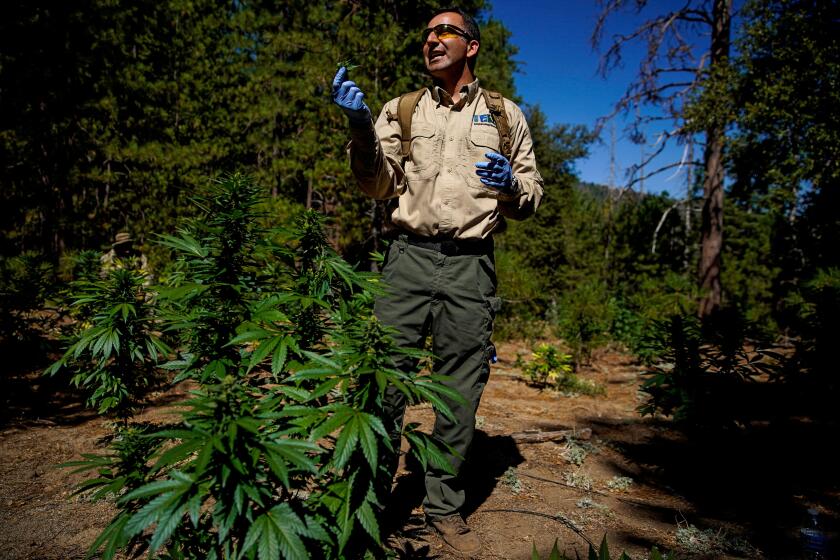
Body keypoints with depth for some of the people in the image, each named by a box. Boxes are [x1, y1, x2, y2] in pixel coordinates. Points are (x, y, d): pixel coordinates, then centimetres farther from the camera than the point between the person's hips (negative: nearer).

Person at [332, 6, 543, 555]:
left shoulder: (506, 115, 14)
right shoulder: (401, 111, 13)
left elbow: (532, 196, 14)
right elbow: (377, 185, 3)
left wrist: (510, 185, -9)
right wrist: (360, 124, -11)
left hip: (471, 265, 1)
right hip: (409, 257, 0)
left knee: (460, 393, 7)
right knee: (386, 379, -3)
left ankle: (445, 507, 24)